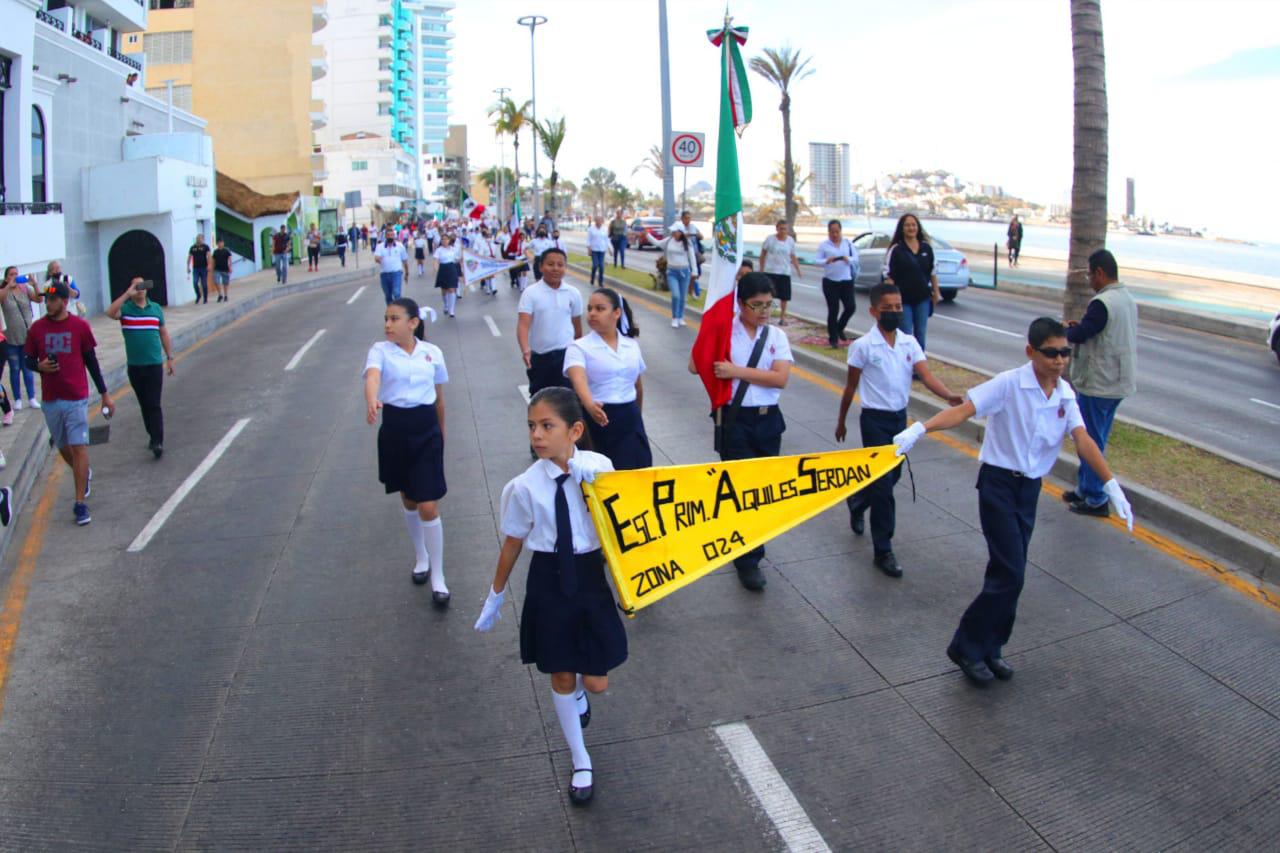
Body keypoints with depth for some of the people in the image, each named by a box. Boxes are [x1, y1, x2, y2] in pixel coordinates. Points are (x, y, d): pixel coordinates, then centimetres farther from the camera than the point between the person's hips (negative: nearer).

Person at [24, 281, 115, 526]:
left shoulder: (80, 326, -2)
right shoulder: (36, 329, 3)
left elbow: (91, 361, 4)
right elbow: (29, 359, 12)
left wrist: (105, 393, 6)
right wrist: (40, 366, -13)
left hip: (77, 398, -3)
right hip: (50, 399, 3)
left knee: (79, 447, -8)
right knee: (63, 447, 14)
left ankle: (80, 504, -5)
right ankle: (84, 474, 44)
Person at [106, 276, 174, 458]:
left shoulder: (156, 308, 6)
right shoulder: (125, 309, -1)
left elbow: (163, 334, 12)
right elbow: (110, 313, -24)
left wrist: (169, 357, 11)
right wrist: (127, 294, -22)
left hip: (155, 364, -1)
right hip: (134, 366, 1)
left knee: (154, 405, -7)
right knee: (144, 405, 11)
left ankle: (158, 442, -10)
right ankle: (153, 436, 24)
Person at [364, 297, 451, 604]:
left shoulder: (432, 352, -1)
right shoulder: (381, 350, -7)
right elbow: (373, 376, -30)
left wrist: (441, 432, 18)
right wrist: (371, 401, -51)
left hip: (427, 430, -1)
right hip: (395, 429, 1)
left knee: (428, 506, -5)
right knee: (409, 501, 16)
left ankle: (438, 578, 6)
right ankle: (420, 557, 40)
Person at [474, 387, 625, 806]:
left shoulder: (599, 467, -11)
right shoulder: (525, 486, -13)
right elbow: (513, 542, 0)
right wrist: (496, 594, 10)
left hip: (590, 575, 1)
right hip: (548, 581, -1)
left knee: (596, 682, 5)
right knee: (561, 676, 11)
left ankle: (578, 691, 46)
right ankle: (580, 763, 33)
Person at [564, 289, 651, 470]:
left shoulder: (632, 345, 7)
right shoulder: (579, 347, -8)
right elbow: (579, 379, -27)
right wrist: (590, 405, -46)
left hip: (629, 418, 4)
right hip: (597, 418, -4)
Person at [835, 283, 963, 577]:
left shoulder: (910, 343, 0)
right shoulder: (863, 346, -11)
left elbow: (926, 375, -11)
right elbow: (851, 386, -2)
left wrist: (949, 395, -29)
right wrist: (841, 420, 6)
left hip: (900, 417, 5)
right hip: (875, 419, -5)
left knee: (892, 476, 19)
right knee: (883, 484, -6)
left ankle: (857, 501, 50)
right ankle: (882, 552, 2)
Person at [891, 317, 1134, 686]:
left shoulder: (1065, 394, 2)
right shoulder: (1009, 384, -16)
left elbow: (1082, 440, -4)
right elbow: (964, 410, -25)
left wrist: (1111, 484, -14)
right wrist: (919, 429, -40)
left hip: (1030, 488, 6)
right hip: (999, 483, -6)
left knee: (1007, 573, 11)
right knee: (1010, 573, -11)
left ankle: (989, 649, 26)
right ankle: (966, 648, 3)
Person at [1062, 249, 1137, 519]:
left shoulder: (1102, 303, -21)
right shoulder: (1128, 299, 10)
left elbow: (1078, 335, -22)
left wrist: (1067, 329, -1)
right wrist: (1080, 327, 6)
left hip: (1097, 384, -9)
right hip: (1118, 382, 10)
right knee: (1096, 440, 19)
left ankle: (1095, 500, 6)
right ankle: (1085, 490, 29)